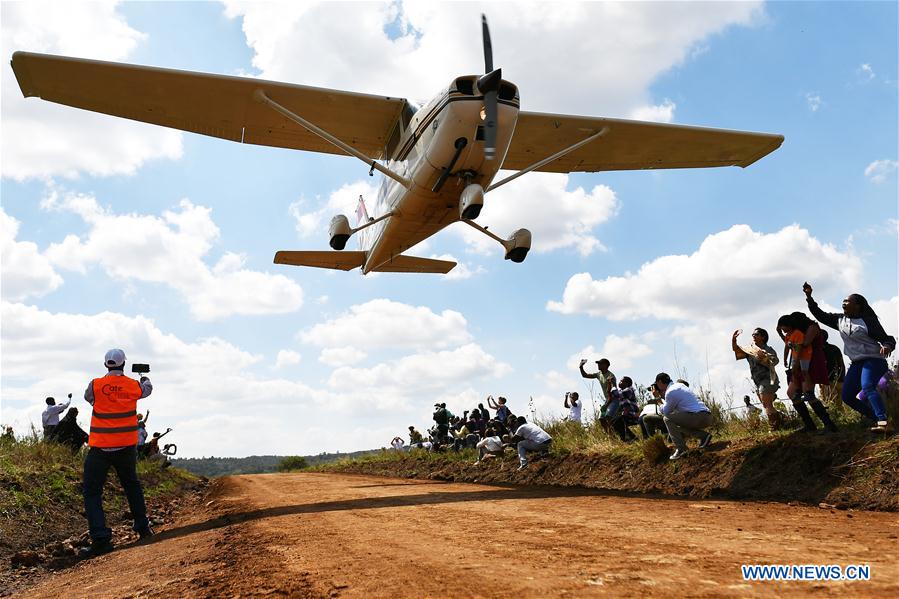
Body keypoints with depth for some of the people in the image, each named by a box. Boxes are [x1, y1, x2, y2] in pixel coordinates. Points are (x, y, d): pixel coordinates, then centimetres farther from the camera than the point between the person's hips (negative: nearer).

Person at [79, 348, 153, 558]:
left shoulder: (96, 385, -9)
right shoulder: (134, 385, -2)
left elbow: (88, 397, 13)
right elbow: (147, 390, 22)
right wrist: (146, 380, 46)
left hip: (100, 448, -3)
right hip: (127, 447, 3)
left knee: (92, 492, 3)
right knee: (132, 485, 22)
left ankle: (100, 539, -7)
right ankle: (143, 528, 29)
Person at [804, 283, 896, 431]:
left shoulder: (868, 321, -11)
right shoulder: (840, 320, 8)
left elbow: (888, 339, -11)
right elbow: (820, 315, 15)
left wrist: (887, 346, -35)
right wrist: (809, 296, 7)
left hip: (873, 359, -8)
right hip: (856, 363, 8)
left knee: (867, 387, -32)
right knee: (848, 397, 2)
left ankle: (883, 422, -41)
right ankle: (877, 418, 10)